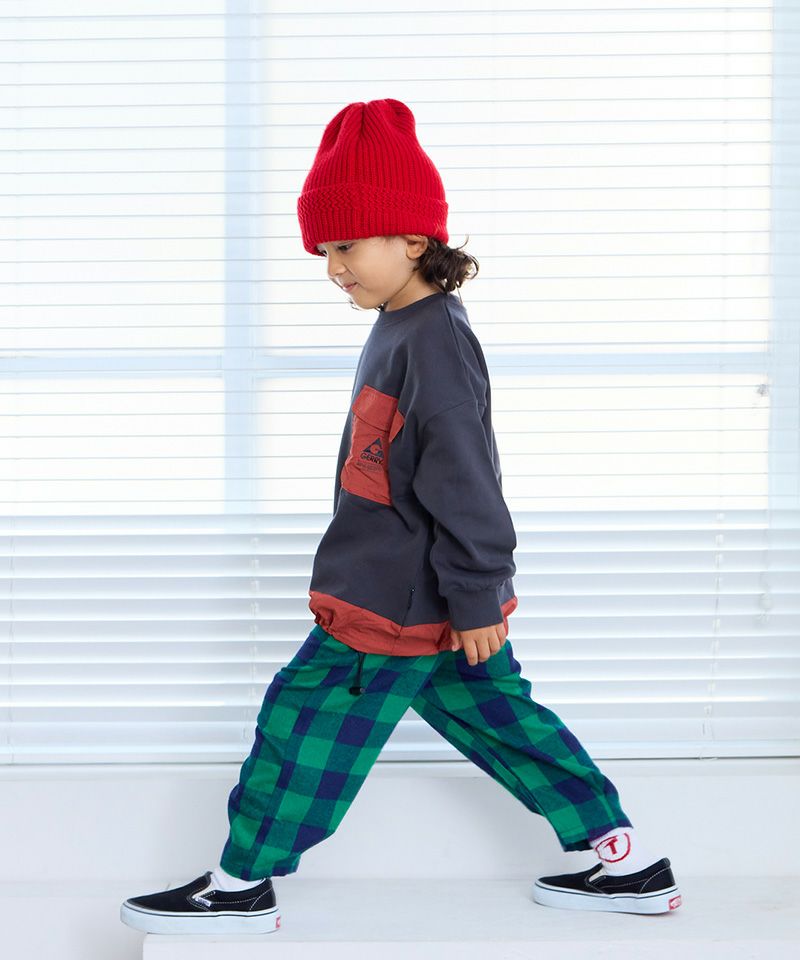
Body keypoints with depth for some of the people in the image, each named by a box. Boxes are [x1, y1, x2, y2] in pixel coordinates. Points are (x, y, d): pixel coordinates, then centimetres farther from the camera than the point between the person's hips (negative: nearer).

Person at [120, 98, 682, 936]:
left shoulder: (434, 341, -21)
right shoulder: (402, 328, 11)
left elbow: (464, 480, -22)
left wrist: (475, 599, -20)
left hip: (397, 601, -10)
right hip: (427, 598, 10)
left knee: (309, 720, 0)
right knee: (500, 717, 14)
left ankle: (240, 885, 13)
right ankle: (626, 864, 18)